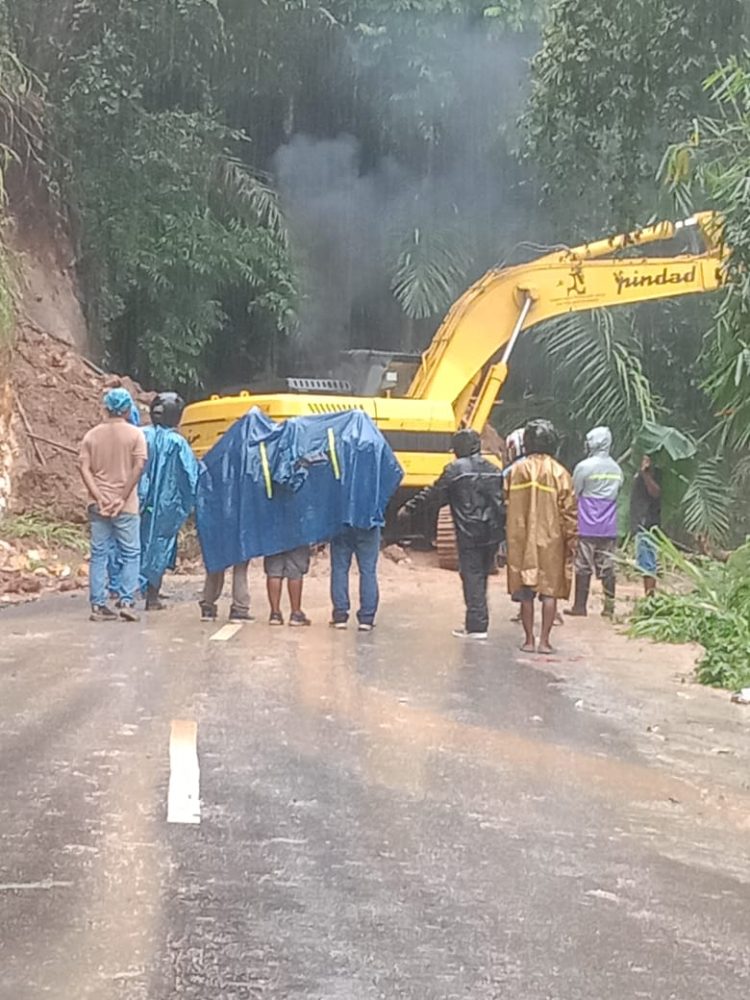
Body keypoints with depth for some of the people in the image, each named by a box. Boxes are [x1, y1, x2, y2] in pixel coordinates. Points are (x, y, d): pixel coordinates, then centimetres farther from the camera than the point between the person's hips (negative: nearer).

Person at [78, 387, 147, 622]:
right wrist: (123, 497, -11)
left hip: (98, 506, 3)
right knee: (131, 554, 6)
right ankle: (127, 601, -3)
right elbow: (138, 466, -12)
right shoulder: (135, 434, -3)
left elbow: (84, 468, -2)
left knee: (99, 555, 7)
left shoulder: (92, 435, 6)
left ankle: (98, 605, 7)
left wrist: (99, 497, -7)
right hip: (126, 506, -3)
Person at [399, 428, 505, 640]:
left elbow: (435, 495, -5)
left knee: (472, 576, -1)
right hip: (492, 533, 6)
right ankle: (478, 622, 20)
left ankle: (476, 626, -4)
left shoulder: (455, 469, -8)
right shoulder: (493, 470, 11)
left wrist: (411, 505, 6)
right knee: (482, 576, 15)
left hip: (469, 534, -6)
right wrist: (502, 529, 18)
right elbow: (503, 501, 13)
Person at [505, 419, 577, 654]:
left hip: (522, 540, 2)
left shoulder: (516, 471, -1)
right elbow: (569, 512, -5)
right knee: (549, 590, 5)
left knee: (525, 591, 8)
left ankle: (529, 639, 10)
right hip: (551, 540, -2)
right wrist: (571, 542, 3)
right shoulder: (560, 473, -6)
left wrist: (512, 536, 16)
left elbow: (507, 504, 5)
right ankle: (544, 640, 2)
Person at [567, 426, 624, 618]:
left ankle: (580, 606, 3)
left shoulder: (584, 467, -10)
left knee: (583, 567, 0)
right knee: (607, 567, 7)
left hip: (587, 527, -5)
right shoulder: (616, 469, 9)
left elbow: (574, 496, -4)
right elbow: (616, 495, 15)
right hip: (609, 527, 5)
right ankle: (609, 606, 8)